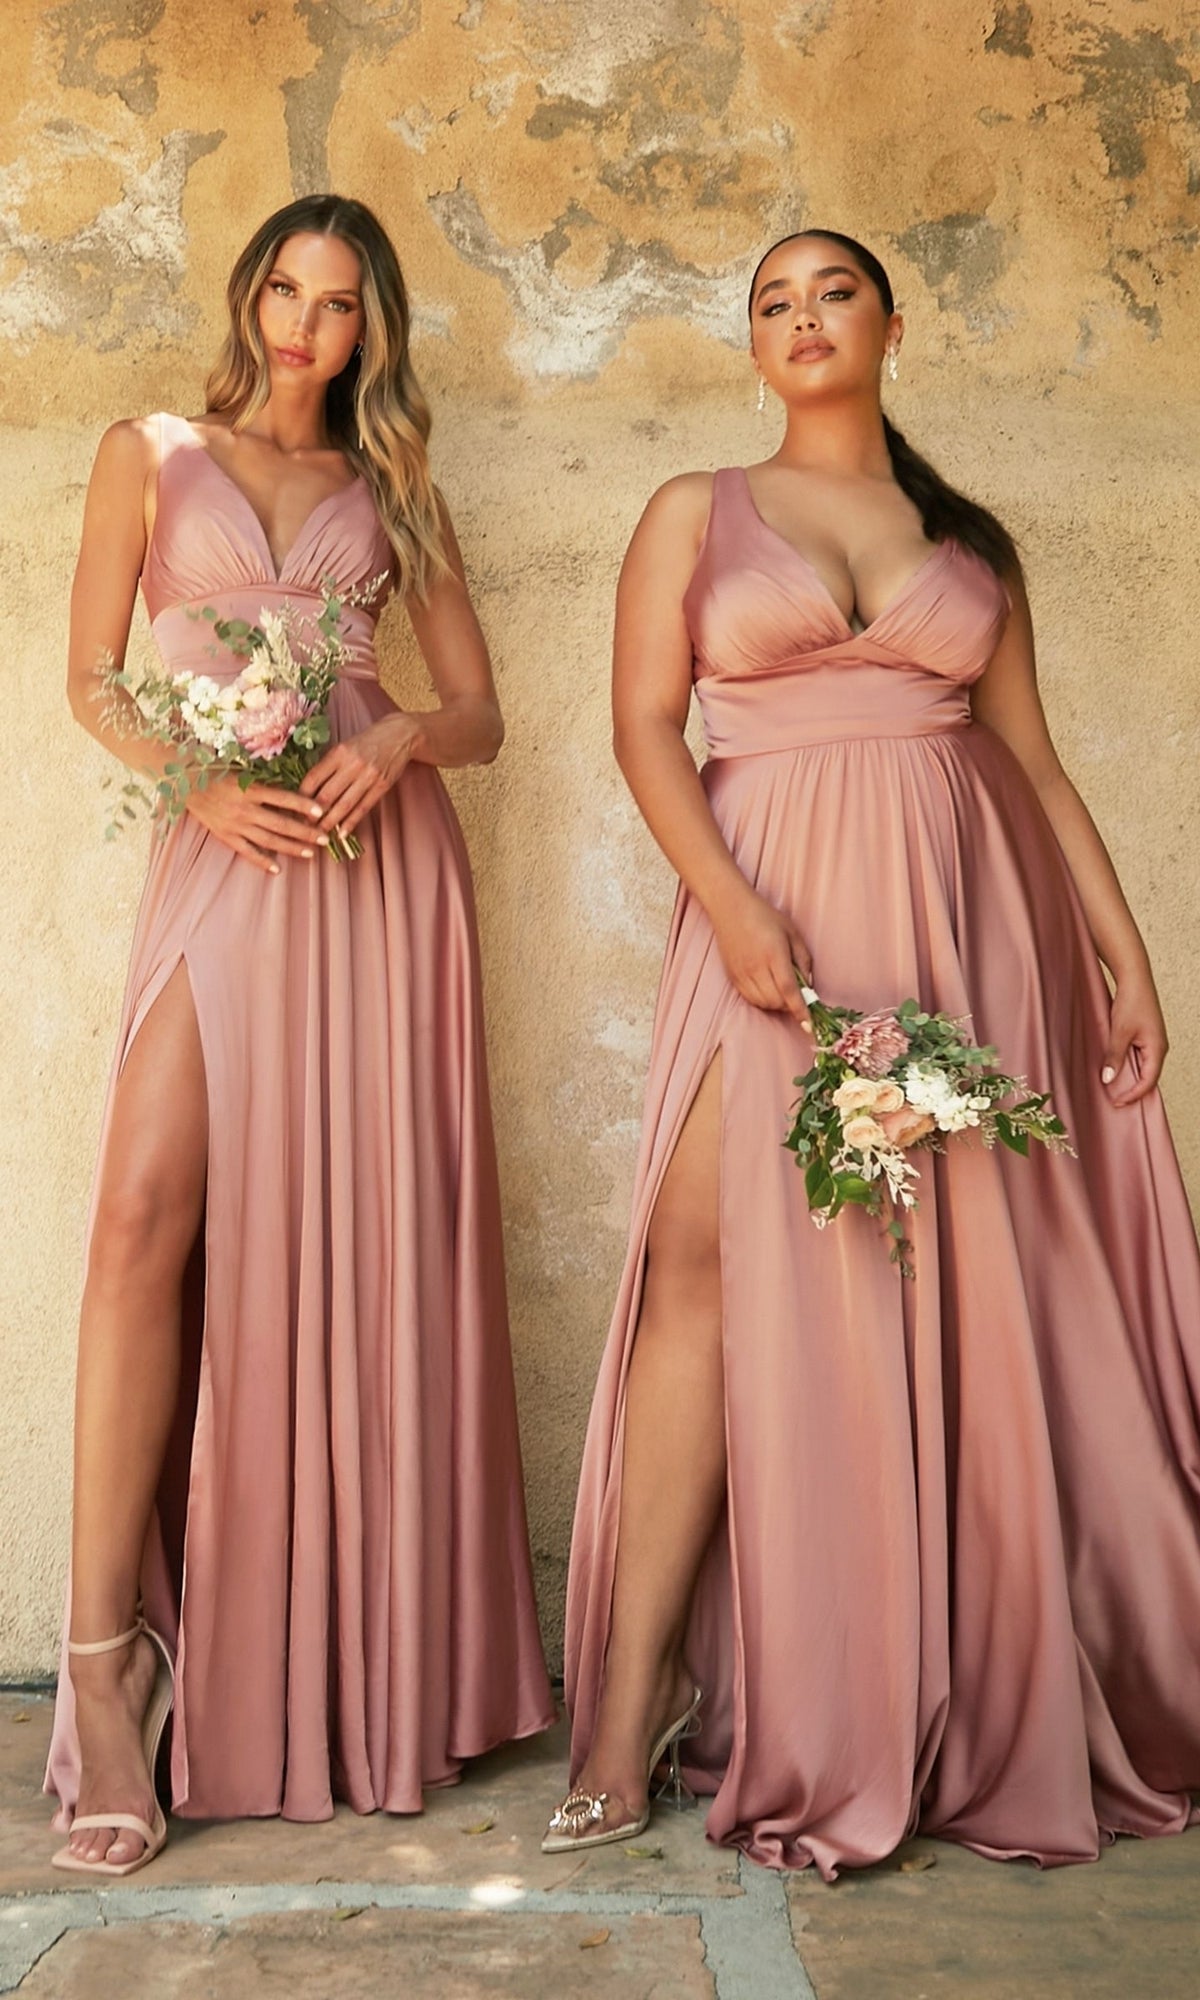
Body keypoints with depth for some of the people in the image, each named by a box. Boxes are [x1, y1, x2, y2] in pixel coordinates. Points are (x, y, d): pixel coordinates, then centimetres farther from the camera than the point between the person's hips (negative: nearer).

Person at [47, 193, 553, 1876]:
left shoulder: (390, 489, 18)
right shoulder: (151, 455, 14)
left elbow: (480, 712, 13)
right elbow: (91, 679, 7)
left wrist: (398, 743, -9)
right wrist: (203, 786, -11)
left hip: (381, 852, 1)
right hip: (223, 854, -1)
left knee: (365, 1232, -2)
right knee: (151, 1212, -17)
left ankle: (366, 1666, 9)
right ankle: (108, 1653, -11)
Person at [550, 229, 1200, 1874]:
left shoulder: (971, 542, 17)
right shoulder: (696, 511, 11)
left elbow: (1036, 757, 14)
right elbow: (646, 727, 0)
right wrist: (732, 910, -15)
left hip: (974, 911, 2)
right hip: (780, 913, -2)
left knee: (980, 1293, 1)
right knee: (718, 1262, -12)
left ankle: (993, 1707, 15)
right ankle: (633, 1697, -4)